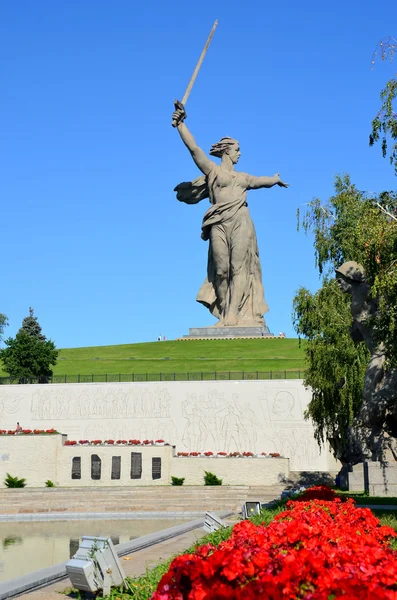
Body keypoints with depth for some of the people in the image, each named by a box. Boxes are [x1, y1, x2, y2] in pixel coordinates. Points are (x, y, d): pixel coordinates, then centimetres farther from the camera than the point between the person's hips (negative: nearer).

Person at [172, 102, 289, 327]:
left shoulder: (243, 178, 25)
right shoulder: (212, 170, 11)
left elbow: (262, 180, 44)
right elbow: (193, 148, 2)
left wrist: (276, 179, 62)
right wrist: (181, 124, -6)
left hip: (241, 223, 3)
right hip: (220, 224, -3)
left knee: (239, 267, -8)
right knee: (221, 270, -4)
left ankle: (235, 315, -12)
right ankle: (226, 315, 1)